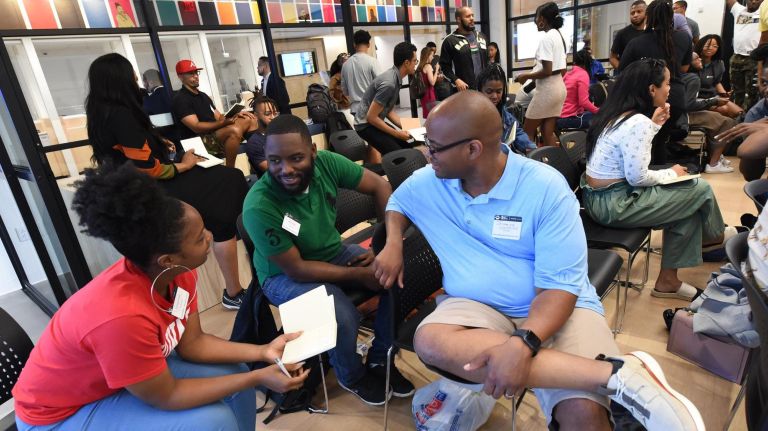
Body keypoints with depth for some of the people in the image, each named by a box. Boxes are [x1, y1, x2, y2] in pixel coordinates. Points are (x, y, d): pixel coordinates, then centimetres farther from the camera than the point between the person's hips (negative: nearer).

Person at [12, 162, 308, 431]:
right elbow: (165, 396, -27)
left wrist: (262, 353, -17)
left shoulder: (180, 273, -17)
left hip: (129, 374, 7)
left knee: (233, 374, 0)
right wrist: (258, 378, -25)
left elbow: (191, 343, -7)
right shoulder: (121, 315, -40)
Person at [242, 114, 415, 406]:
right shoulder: (259, 207, -31)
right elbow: (296, 269, -24)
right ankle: (352, 377, 9)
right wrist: (359, 275, -22)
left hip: (334, 252, 5)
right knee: (343, 316, -29)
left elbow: (379, 186, -10)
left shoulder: (326, 163, -19)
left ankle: (379, 360, 12)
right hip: (285, 275, -5)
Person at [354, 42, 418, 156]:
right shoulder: (389, 83, -27)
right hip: (366, 125, -9)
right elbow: (371, 117, -25)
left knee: (407, 148, 9)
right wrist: (397, 133, -19)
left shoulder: (394, 76, 2)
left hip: (375, 121, 9)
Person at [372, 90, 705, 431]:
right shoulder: (427, 183, 0)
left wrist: (522, 342, -33)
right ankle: (616, 371, -32)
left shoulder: (545, 187, -13)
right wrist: (393, 243, 1)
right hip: (474, 305, 5)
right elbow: (396, 203, 23)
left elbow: (559, 285, -15)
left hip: (555, 308, -4)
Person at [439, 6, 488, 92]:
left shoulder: (481, 37, 17)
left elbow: (488, 60, 23)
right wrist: (456, 80, -19)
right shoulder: (450, 41, -2)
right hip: (464, 90, -6)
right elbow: (444, 66, -5)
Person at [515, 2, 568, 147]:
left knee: (528, 132, 2)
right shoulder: (560, 36, 15)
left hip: (547, 89, -9)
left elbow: (547, 71, -19)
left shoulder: (546, 38, -14)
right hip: (559, 87, 9)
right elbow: (563, 70, 18)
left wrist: (526, 76, -6)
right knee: (548, 133, 10)